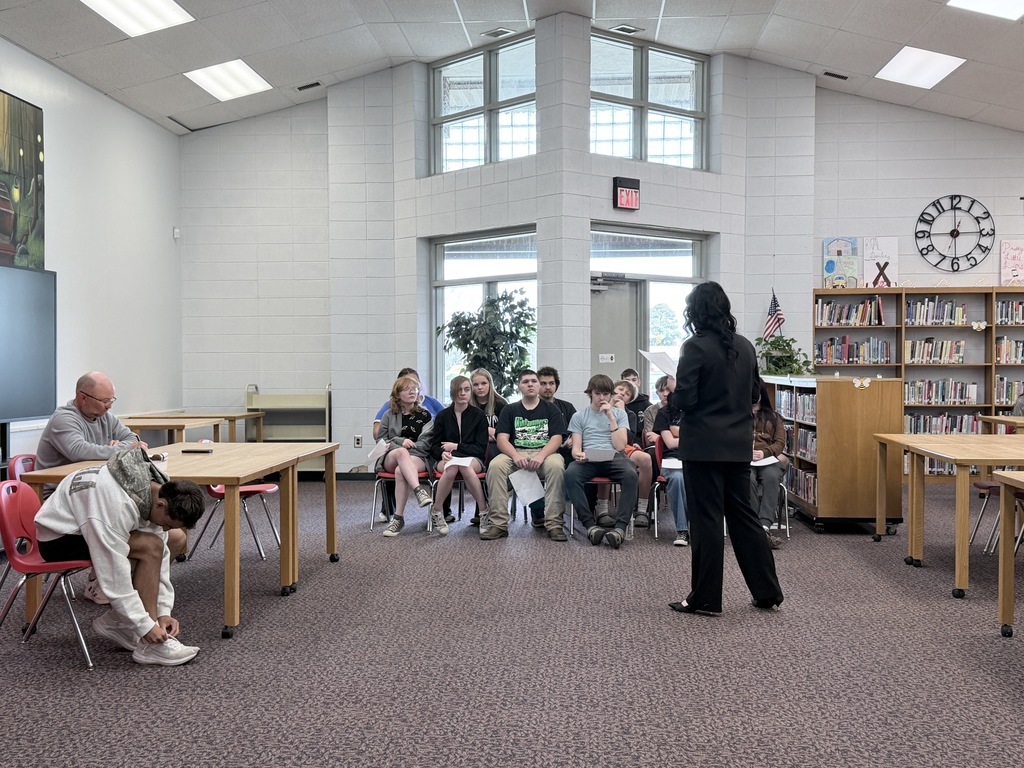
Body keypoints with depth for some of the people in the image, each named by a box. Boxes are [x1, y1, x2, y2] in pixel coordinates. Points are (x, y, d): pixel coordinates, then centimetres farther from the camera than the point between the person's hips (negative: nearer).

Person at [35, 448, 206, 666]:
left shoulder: (157, 490, -11)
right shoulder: (117, 504, -36)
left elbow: (160, 556, -5)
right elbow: (114, 575, -32)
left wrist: (163, 611, -9)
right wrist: (146, 626, -26)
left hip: (94, 527, 9)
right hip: (58, 538, -8)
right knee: (149, 546, -27)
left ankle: (116, 621, 5)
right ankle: (150, 645, -19)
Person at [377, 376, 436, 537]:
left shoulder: (424, 415, 12)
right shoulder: (389, 415, 15)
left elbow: (426, 443, 4)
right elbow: (381, 440, 12)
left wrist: (401, 444, -9)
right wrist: (401, 441, -6)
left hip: (417, 457, 0)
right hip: (390, 458, 1)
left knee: (400, 471, -37)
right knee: (401, 452, -39)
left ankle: (398, 518, -39)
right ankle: (419, 491, -55)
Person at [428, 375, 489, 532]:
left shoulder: (478, 415, 4)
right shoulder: (443, 416, 8)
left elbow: (481, 448, -1)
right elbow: (434, 447, 7)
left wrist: (456, 447, -10)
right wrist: (443, 453, -16)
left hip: (473, 459, -1)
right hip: (446, 459, 1)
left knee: (466, 467, -39)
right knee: (451, 468, -37)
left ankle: (484, 512, -31)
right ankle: (436, 512, -22)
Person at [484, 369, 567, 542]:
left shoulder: (551, 409, 13)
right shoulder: (509, 410, 15)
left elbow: (556, 438, 0)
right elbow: (502, 439, 3)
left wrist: (540, 456, -19)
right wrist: (516, 456, -18)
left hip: (544, 453, -1)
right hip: (515, 453, 1)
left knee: (556, 466, -35)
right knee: (495, 466, -31)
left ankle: (554, 524, -32)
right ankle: (498, 523, -29)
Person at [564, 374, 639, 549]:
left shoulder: (619, 413, 18)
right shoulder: (579, 416, 18)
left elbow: (620, 446, 5)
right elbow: (575, 448, 9)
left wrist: (611, 418, -1)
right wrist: (579, 454, -16)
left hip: (614, 458, 0)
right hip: (588, 460, 0)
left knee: (631, 474, -35)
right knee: (570, 474, -35)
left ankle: (620, 527, -40)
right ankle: (590, 525, -34)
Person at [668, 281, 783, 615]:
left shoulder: (696, 347, -14)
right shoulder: (745, 346, 7)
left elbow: (685, 399, -17)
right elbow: (754, 394, 14)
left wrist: (672, 396, 3)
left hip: (704, 446, -6)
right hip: (738, 445, 6)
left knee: (706, 520, 1)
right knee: (743, 515, 14)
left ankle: (706, 597, 10)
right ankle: (767, 592, 20)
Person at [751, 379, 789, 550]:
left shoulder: (773, 417, 26)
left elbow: (780, 442, 13)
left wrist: (764, 452, -9)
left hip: (769, 460, 1)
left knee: (771, 477, -36)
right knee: (749, 479, -37)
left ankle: (765, 526, -47)